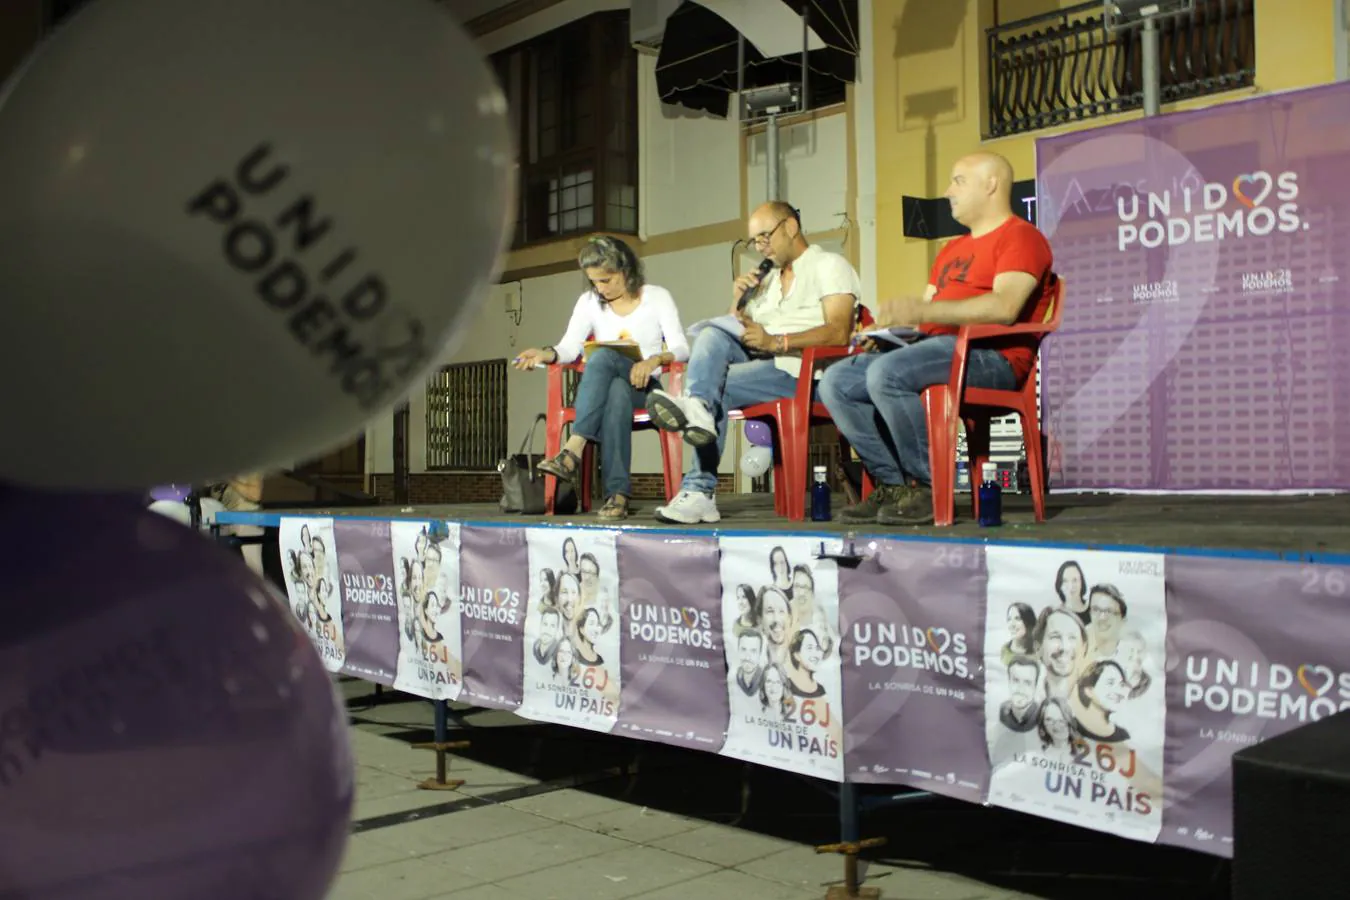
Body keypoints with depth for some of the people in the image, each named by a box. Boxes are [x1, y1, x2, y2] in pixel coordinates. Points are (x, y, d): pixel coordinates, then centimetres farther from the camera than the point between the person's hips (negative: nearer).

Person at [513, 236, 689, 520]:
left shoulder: (657, 297, 4)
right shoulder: (589, 301, 12)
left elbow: (681, 350, -6)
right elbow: (569, 348, -2)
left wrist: (655, 359, -28)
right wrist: (547, 354, -25)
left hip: (642, 388, -2)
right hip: (601, 389, 2)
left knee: (603, 356, -36)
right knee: (616, 392, -38)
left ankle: (573, 452, -46)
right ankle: (618, 493, -47)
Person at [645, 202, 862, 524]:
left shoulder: (830, 265, 7)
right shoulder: (767, 280, 31)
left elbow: (838, 333, -11)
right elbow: (738, 335, 26)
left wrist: (776, 342, -21)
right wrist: (738, 302, 7)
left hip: (801, 373, -6)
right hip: (760, 364, 6)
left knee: (717, 386, -26)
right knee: (712, 335, -21)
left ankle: (700, 490, -30)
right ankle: (697, 411, -45)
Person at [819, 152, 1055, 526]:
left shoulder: (1020, 236, 0)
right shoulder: (953, 249, 30)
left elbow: (1004, 307, -18)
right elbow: (921, 316, 23)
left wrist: (923, 311, -25)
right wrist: (890, 326, 0)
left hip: (989, 356, -9)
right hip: (938, 349, 9)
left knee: (886, 372, -33)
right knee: (836, 381, -6)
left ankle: (928, 488, -22)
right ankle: (893, 484, -10)